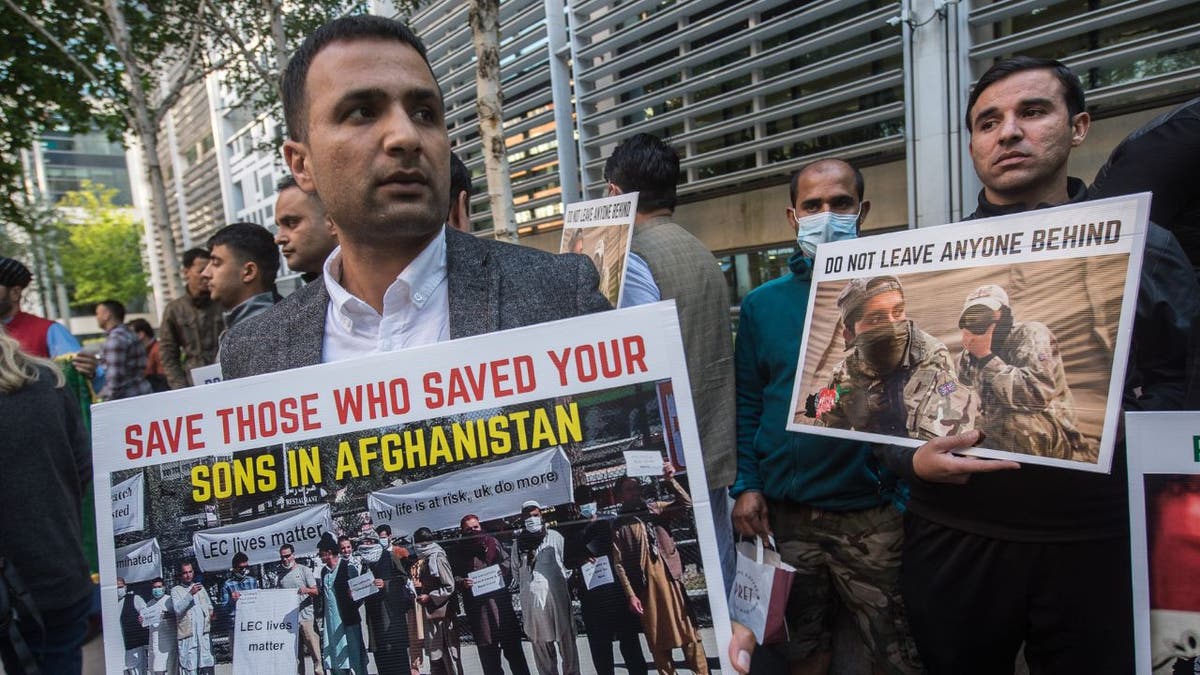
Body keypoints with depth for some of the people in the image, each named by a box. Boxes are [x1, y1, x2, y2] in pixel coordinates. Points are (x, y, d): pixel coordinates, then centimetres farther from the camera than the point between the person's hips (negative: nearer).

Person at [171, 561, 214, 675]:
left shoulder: (200, 587, 18)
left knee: (207, 664, -2)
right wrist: (190, 594, -20)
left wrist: (211, 613, 3)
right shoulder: (176, 590, 5)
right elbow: (178, 609, -10)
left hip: (204, 631, 3)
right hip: (187, 633, -3)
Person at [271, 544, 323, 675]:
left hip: (305, 616, -4)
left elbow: (316, 591, -3)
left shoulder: (304, 570, 3)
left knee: (314, 649, -7)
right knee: (295, 653, 7)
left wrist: (307, 590, -23)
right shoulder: (279, 576, 15)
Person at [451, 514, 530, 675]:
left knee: (511, 643, 4)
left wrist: (503, 570, -9)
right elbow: (453, 576, 5)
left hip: (499, 598, 0)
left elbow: (507, 561, 10)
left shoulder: (492, 542, 8)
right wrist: (462, 582, -14)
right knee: (487, 650, 5)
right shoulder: (459, 551, 7)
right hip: (476, 604, 0)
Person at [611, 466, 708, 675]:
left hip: (670, 578, 2)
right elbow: (618, 564, -4)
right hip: (645, 587, -2)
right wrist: (630, 595, -9)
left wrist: (670, 481, -13)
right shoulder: (618, 524, 0)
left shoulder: (656, 508, 10)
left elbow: (686, 503, 0)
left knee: (688, 631, 3)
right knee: (658, 641, 7)